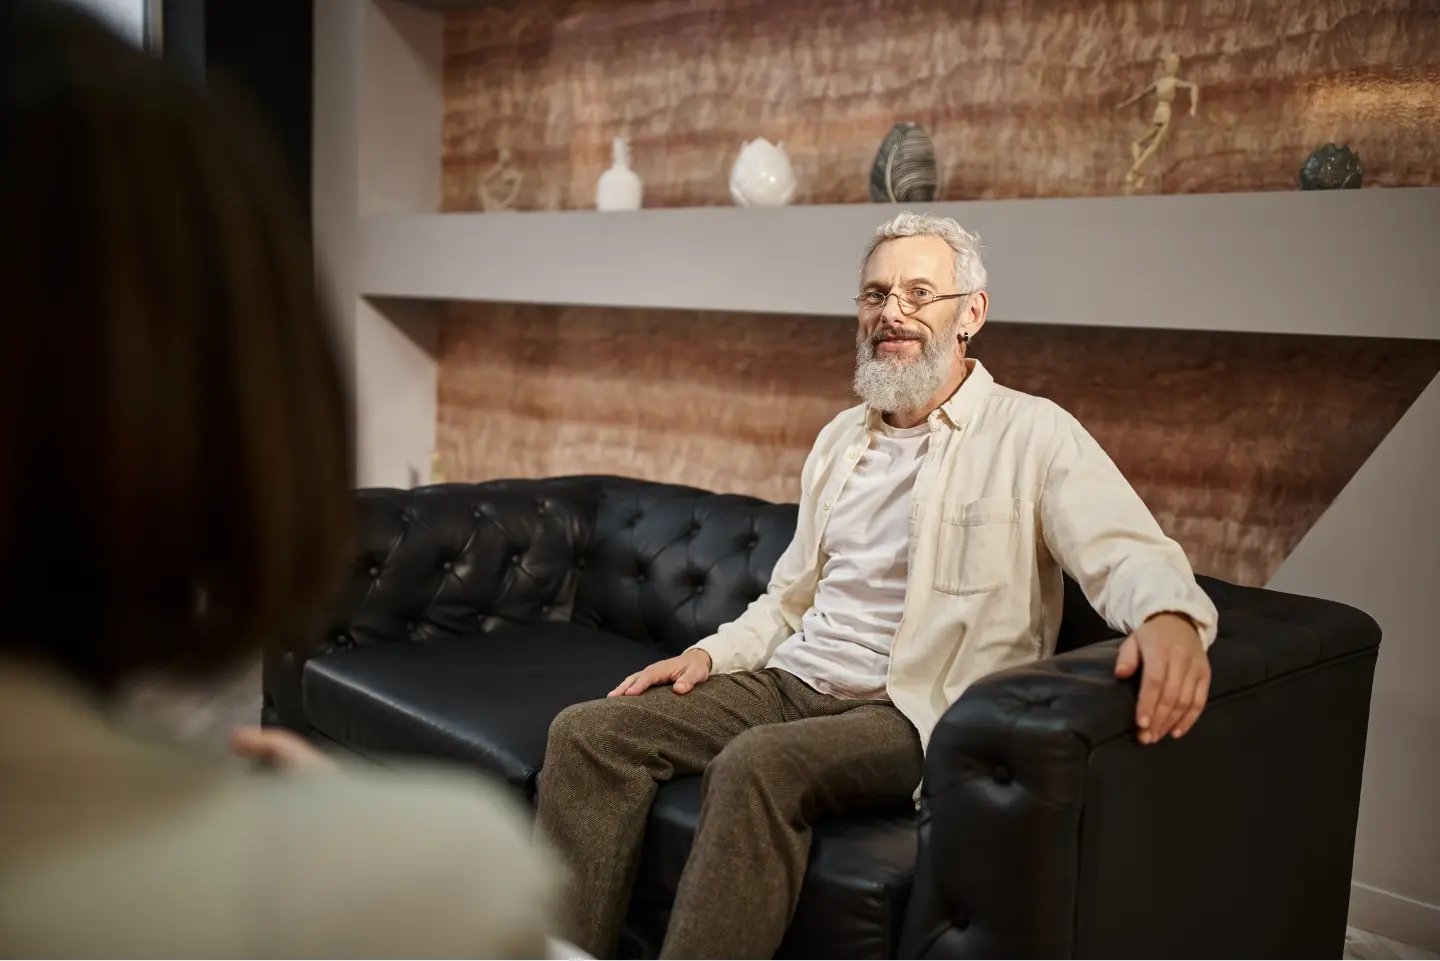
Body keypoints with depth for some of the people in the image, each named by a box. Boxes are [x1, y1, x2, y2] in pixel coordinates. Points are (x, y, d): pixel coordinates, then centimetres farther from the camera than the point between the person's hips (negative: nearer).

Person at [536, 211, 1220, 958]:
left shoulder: (1032, 434, -2)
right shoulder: (840, 440, 19)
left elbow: (1128, 555, -15)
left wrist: (1169, 616, -39)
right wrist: (710, 653, 8)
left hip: (913, 712, -6)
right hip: (792, 682, 7)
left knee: (754, 765, -36)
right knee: (588, 733, -11)